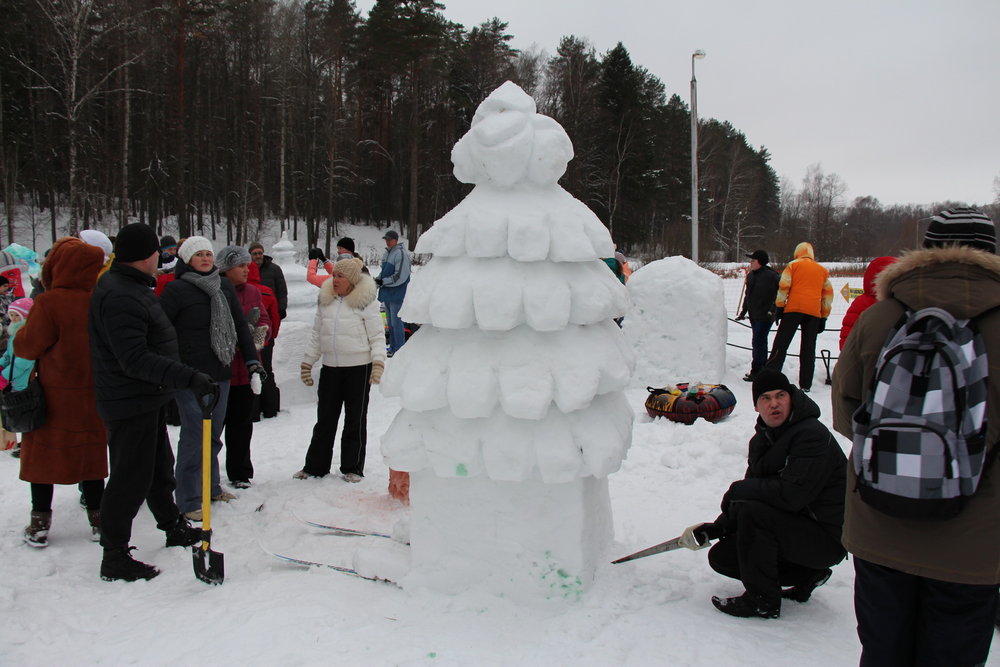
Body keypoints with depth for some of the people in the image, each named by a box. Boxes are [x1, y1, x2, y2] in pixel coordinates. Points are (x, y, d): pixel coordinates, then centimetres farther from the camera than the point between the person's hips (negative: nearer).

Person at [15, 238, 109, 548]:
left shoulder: (50, 303, -18)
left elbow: (26, 347, -10)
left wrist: (22, 331, 9)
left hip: (54, 395, -4)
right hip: (93, 395, 4)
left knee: (43, 454, 10)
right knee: (90, 452, 15)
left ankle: (40, 524, 15)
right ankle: (98, 518, 20)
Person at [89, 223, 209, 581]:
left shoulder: (130, 287, 11)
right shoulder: (120, 297, -24)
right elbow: (135, 359, -31)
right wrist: (188, 377, -36)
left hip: (147, 400, 11)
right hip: (130, 404, -11)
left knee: (160, 467, 23)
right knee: (131, 479, -2)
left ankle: (174, 527, 39)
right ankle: (115, 557, 10)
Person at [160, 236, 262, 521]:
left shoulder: (224, 287, 11)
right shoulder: (176, 290, -7)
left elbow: (240, 325, 17)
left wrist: (252, 359, 13)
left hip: (221, 373, 6)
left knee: (213, 434, 15)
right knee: (194, 435, -5)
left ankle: (211, 486, 30)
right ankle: (189, 501, 4)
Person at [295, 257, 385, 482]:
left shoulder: (365, 302, -5)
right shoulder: (325, 301, 10)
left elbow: (377, 335, -6)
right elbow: (316, 334, 16)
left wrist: (378, 362, -18)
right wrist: (307, 362, 13)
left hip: (359, 368, -4)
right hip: (330, 368, 4)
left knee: (355, 419, 5)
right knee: (325, 418, 10)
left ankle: (352, 468, 16)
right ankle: (315, 465, 21)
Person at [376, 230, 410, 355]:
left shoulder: (401, 253, -15)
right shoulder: (387, 253, 13)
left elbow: (400, 277, -20)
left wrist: (383, 282, -18)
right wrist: (378, 279, 5)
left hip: (397, 294, -9)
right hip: (387, 293, 9)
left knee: (396, 322, -7)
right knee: (390, 322, 15)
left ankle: (399, 349, -1)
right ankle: (392, 348, 24)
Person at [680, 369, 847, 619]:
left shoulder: (812, 436, -22)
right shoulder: (762, 439, 5)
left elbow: (789, 495, -32)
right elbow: (754, 491, 9)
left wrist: (737, 490, -19)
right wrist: (716, 528, -5)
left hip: (826, 538, -9)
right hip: (793, 528, 9)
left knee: (752, 510, -29)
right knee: (720, 557, 3)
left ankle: (762, 600, -12)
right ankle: (807, 574, 13)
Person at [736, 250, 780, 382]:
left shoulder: (771, 276, -12)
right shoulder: (751, 275, 13)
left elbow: (779, 294, -11)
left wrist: (773, 310, -16)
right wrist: (744, 311, 23)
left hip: (765, 316, -8)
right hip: (754, 315, 8)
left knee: (758, 343, -10)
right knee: (760, 342, 15)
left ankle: (756, 372, -5)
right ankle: (762, 369, 24)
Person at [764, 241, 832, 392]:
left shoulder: (793, 265, 8)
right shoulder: (823, 270, 19)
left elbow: (783, 286, -2)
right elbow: (828, 294, 18)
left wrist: (779, 307, 1)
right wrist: (824, 317, 19)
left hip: (794, 308, -3)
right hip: (814, 312, 3)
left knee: (781, 343, -2)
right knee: (809, 348, 6)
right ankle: (805, 385, 5)